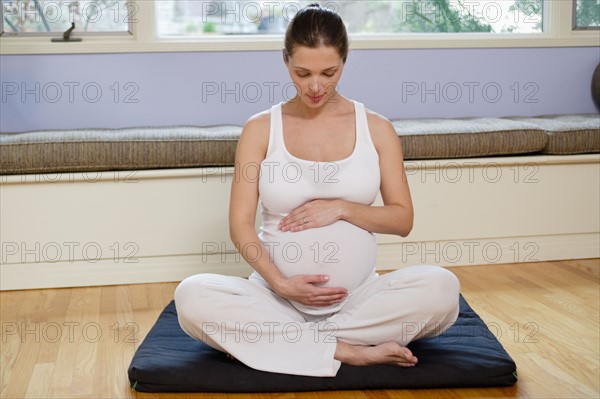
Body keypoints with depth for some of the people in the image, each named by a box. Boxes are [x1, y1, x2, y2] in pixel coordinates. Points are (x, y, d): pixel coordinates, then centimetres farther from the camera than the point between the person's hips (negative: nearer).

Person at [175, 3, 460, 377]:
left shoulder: (376, 128, 4)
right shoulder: (260, 129, 1)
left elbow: (403, 219, 5)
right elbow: (241, 224, -1)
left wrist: (341, 208, -12)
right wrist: (279, 283, -16)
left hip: (358, 296, 1)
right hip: (278, 297, 0)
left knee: (441, 287, -28)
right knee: (192, 296, -28)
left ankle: (279, 338, -19)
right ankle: (348, 350, -22)